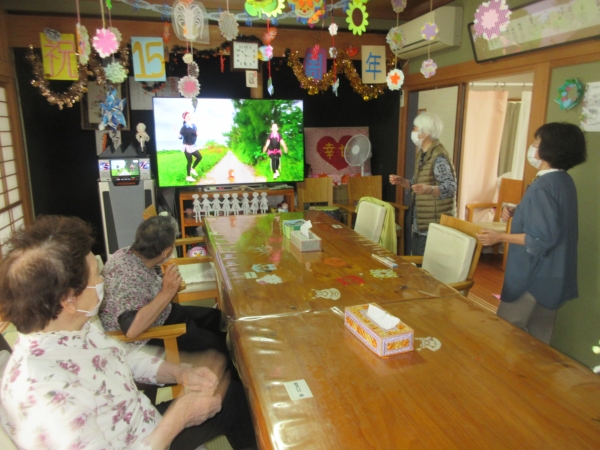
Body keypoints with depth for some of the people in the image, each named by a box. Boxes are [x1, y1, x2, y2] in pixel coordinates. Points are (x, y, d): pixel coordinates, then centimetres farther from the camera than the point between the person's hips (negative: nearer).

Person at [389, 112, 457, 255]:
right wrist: (402, 181, 5)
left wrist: (428, 189, -43)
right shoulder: (422, 154, 11)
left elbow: (450, 187, -26)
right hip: (420, 225, 9)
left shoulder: (439, 157, -18)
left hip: (436, 226, -9)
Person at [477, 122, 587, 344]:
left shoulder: (543, 186, -22)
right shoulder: (564, 181, 7)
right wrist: (518, 213, 17)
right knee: (538, 338, 19)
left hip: (534, 276, -10)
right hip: (552, 276, 10)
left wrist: (500, 237, -19)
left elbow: (542, 238, -25)